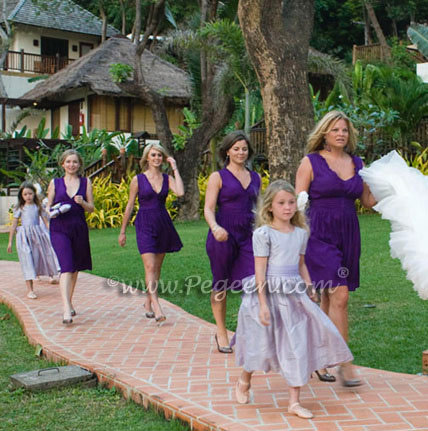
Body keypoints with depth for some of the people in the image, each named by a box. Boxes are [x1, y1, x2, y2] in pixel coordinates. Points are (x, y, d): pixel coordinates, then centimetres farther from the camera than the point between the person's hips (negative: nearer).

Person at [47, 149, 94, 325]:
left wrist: (82, 202, -13)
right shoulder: (55, 183, 9)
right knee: (66, 267, -15)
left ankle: (69, 302, 32)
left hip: (79, 228, 3)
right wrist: (53, 211, -12)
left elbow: (91, 208, 8)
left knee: (75, 268, 13)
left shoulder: (85, 182, 10)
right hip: (59, 229, -2)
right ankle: (67, 309, -22)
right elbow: (48, 207, 10)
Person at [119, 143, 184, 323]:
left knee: (157, 267, 9)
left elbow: (180, 192, -15)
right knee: (150, 266, -14)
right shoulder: (138, 179, 0)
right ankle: (157, 308, -19)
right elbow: (130, 205, 5)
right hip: (145, 225, -3)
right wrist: (123, 231, 7)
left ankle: (148, 303, 24)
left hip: (163, 224, 4)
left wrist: (175, 168, -6)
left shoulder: (167, 178, 6)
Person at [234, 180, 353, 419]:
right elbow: (260, 271, -12)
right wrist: (263, 304, -16)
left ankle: (294, 402, 12)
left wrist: (309, 289, 9)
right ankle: (244, 382, 39)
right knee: (261, 343, 9)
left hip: (294, 295, 5)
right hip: (269, 294, -5)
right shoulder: (263, 233, -10)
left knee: (298, 346, 2)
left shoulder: (301, 233, 7)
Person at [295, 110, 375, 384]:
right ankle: (344, 364, -8)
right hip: (321, 235, -5)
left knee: (329, 299, 10)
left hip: (349, 235, 5)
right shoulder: (311, 162, -1)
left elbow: (368, 201, 15)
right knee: (339, 296, -14)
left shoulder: (358, 164, 12)